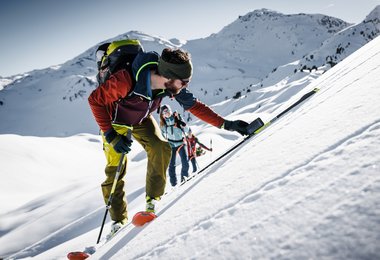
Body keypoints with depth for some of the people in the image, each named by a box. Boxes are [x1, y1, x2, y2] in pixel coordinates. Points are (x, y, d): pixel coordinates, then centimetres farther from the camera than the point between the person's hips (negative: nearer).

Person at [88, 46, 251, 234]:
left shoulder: (171, 84, -26)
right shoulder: (126, 81, -42)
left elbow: (194, 106, -14)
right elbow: (95, 100, -29)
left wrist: (225, 124, -20)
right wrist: (111, 136, -33)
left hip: (142, 120, 4)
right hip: (115, 122, -3)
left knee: (161, 149, -18)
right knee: (115, 169, -8)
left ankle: (153, 201, -2)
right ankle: (118, 220, 11)